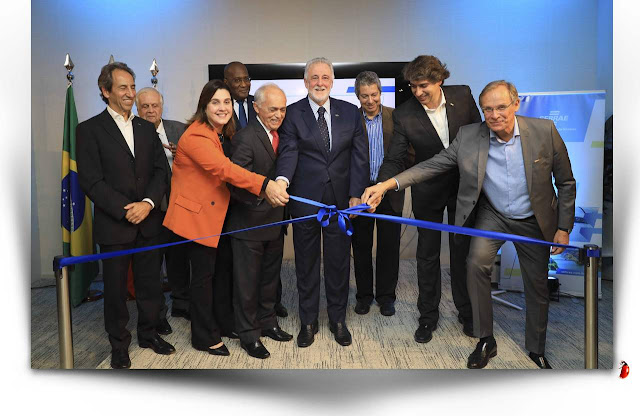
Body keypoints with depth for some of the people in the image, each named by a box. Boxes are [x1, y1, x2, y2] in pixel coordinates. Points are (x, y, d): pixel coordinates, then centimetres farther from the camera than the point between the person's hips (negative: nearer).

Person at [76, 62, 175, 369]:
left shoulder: (146, 128, 11)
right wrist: (125, 210, -15)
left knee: (150, 283, 12)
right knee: (115, 289, 9)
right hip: (113, 225, -3)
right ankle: (119, 345, 27)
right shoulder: (89, 129, -2)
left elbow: (160, 171, 5)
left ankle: (148, 333, 32)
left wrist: (148, 202, -11)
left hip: (148, 222, 4)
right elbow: (90, 180, -9)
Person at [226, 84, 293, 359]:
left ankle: (267, 322, 39)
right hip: (249, 224, -7)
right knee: (247, 281, 8)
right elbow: (236, 184, -25)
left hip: (274, 222, 8)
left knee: (270, 277, 21)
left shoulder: (281, 135, 6)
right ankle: (248, 334, 24)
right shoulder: (245, 138, -18)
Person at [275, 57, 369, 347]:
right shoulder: (292, 114, 0)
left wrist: (356, 194, -6)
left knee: (338, 262, 11)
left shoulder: (350, 112, 6)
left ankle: (337, 319, 30)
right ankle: (308, 322, 28)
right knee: (306, 264, 10)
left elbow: (359, 156, 3)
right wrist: (282, 179, -34)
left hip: (341, 200, 2)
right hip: (305, 200, -1)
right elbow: (288, 151, -13)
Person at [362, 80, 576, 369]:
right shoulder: (469, 136, -15)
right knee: (476, 263, -26)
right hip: (493, 215, 0)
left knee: (537, 288, 11)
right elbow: (432, 165, -18)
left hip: (533, 220, 1)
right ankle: (486, 340, -5)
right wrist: (387, 184, -32)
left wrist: (563, 228, -5)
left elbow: (566, 183, -5)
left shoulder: (545, 131, -16)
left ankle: (536, 349, 37)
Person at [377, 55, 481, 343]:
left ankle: (467, 313, 31)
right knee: (427, 254, 8)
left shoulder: (463, 95, -9)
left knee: (462, 252, 12)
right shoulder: (404, 114, -15)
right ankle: (428, 316, 25)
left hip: (464, 186, 1)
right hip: (428, 192, -1)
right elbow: (394, 159, -15)